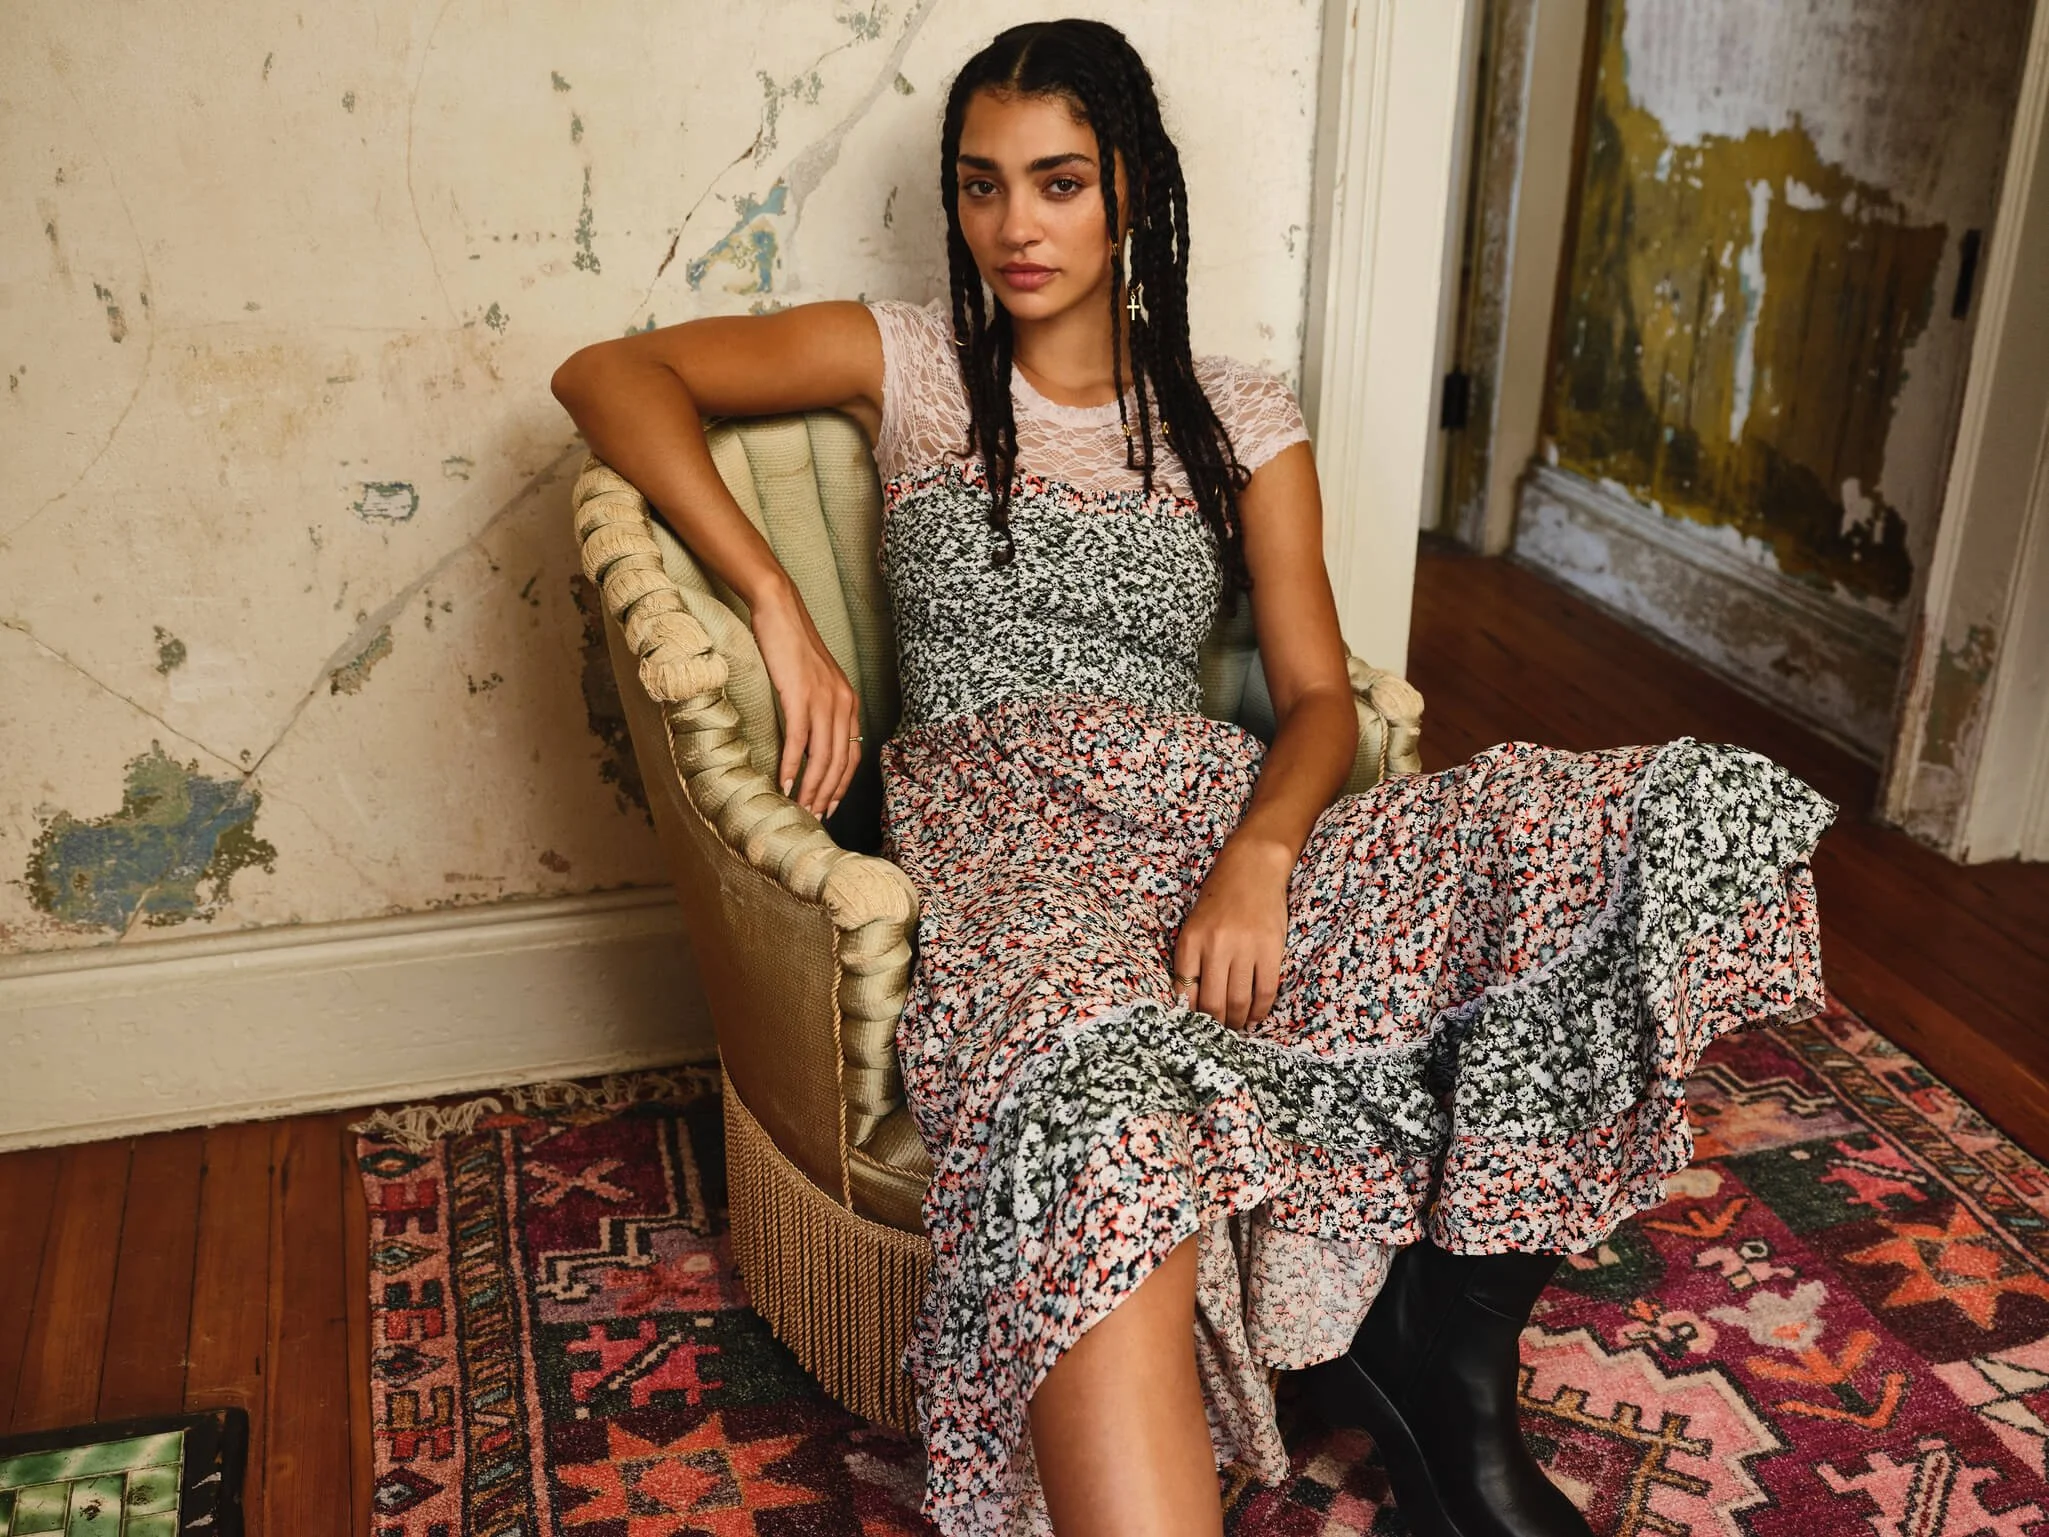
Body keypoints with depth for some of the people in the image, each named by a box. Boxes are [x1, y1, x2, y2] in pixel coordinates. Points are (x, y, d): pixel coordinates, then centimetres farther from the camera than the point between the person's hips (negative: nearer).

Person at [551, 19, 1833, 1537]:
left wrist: (1260, 854, -16)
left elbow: (1318, 695, 8)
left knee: (1696, 818, -18)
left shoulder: (1241, 419, 16)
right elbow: (608, 374, 4)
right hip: (998, 826, -3)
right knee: (1103, 1104, -43)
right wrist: (777, 604, -12)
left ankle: (1445, 1358, -10)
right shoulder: (911, 362, 13)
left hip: (1211, 815, 4)